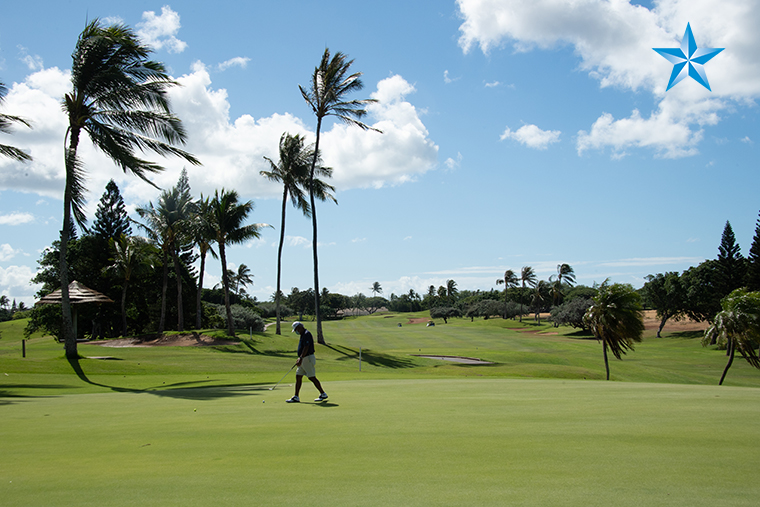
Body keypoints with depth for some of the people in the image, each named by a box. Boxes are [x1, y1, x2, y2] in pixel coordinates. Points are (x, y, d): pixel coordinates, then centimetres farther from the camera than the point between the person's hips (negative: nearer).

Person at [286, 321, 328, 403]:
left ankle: (323, 394, 6)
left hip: (308, 359, -10)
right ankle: (296, 397, 7)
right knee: (298, 377, 6)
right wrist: (299, 358, 24)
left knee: (312, 377, -4)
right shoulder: (303, 335, 16)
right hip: (304, 359, 10)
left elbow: (306, 348, -24)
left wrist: (301, 359, -28)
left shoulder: (307, 334, -16)